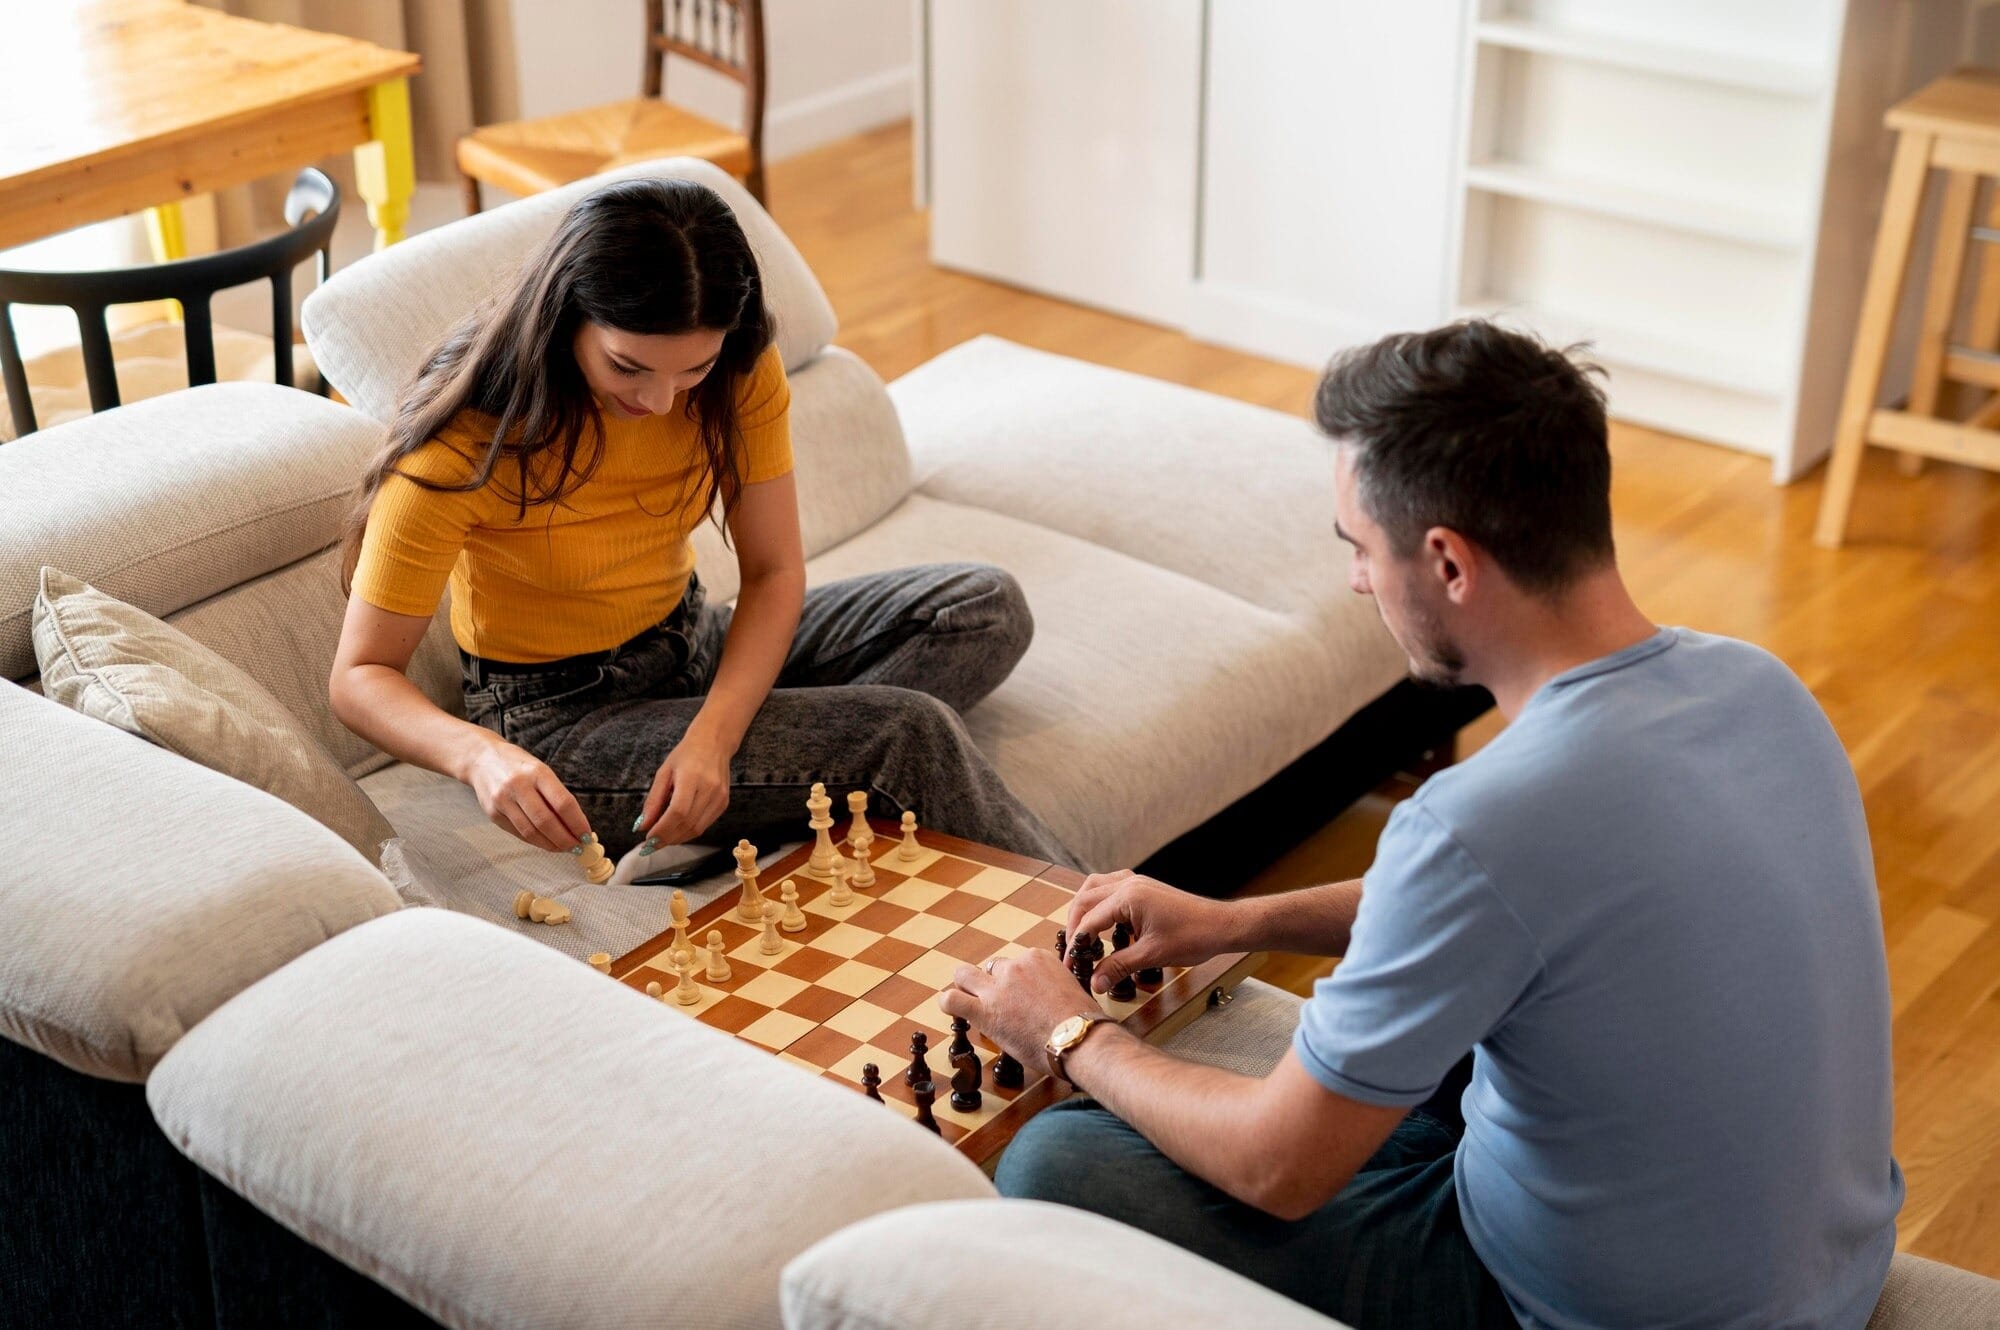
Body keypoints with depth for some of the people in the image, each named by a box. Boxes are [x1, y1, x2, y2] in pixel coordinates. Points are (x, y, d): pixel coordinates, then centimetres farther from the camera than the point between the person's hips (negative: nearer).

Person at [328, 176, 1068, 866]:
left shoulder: (737, 370, -14)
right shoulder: (460, 448, -27)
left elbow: (775, 572, -10)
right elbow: (360, 676, -22)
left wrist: (710, 737, -28)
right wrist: (479, 753, -44)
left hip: (700, 647, 6)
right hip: (560, 718, -6)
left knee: (986, 609, -10)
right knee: (912, 736, -23)